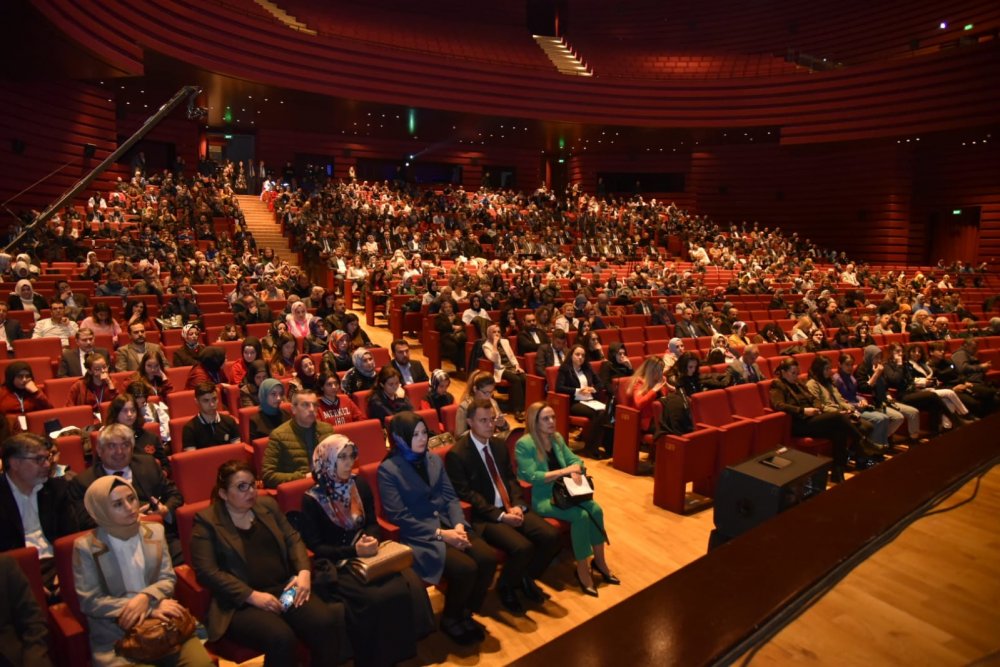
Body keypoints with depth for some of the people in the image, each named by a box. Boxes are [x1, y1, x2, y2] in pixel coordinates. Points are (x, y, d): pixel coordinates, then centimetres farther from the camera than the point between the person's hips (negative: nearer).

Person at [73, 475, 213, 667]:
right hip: (115, 639, -2)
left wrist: (145, 598, -16)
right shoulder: (86, 546, -3)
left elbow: (168, 579, 7)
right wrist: (151, 609, -14)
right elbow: (89, 602, -7)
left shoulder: (155, 531, 7)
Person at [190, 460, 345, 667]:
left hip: (285, 588, 4)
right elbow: (207, 572, -9)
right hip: (242, 602, -4)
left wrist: (304, 572, -6)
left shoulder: (267, 505, 14)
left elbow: (293, 539, 14)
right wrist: (253, 596, -18)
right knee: (281, 638, -32)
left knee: (325, 623, -23)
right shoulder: (206, 521, 0)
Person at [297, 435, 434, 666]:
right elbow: (315, 546, -9)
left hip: (366, 555, 5)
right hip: (335, 563, -5)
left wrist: (372, 539, -11)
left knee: (411, 586, -20)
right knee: (375, 599, -28)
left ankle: (404, 648, 0)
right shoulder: (312, 499, -10)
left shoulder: (360, 485, 5)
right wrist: (353, 551, -21)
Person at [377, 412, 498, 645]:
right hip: (418, 535, -6)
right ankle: (451, 619, 3)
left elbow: (450, 497, 9)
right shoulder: (388, 470, -8)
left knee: (488, 558, -17)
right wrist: (440, 534, -18)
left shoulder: (434, 460, 11)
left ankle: (466, 613, 8)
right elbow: (399, 517, -14)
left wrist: (458, 525, -11)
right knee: (465, 568, -26)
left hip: (448, 525, 6)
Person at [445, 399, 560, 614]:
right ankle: (505, 586, 5)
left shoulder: (499, 445, 11)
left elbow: (511, 478, 12)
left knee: (551, 535, -12)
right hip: (484, 516, -7)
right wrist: (500, 516, -20)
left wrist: (517, 506, -7)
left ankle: (526, 578, 15)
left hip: (511, 509, 7)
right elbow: (466, 495, -15)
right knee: (522, 547, -28)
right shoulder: (457, 454, -11)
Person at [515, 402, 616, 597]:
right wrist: (563, 471, -20)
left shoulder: (557, 438, 8)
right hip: (541, 498, -7)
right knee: (581, 515, -27)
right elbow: (531, 476, -21)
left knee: (595, 509, -18)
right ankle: (582, 569, -12)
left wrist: (575, 469, -13)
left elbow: (575, 460, 12)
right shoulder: (524, 444, -14)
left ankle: (599, 561, -1)